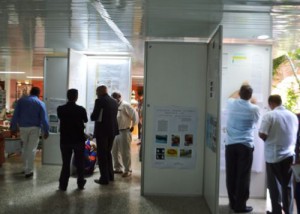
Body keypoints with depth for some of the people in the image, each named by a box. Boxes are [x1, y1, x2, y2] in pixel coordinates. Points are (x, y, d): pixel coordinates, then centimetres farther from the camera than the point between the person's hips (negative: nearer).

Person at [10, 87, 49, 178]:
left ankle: (25, 168, 25)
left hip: (23, 127, 3)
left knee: (25, 148, 19)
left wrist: (13, 127, 5)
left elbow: (15, 115, 1)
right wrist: (46, 131, -3)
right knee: (32, 149, 2)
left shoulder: (21, 100, 4)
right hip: (34, 128, -3)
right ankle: (29, 171, 3)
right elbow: (44, 119, -7)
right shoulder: (40, 103, -3)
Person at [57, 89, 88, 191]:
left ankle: (63, 185, 10)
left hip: (65, 140, 1)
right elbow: (85, 120, 7)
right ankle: (80, 183, 17)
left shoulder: (60, 109, -7)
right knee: (80, 163, 11)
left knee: (65, 163, 9)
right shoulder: (81, 109, -12)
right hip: (79, 139, -1)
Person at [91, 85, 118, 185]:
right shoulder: (114, 101, 8)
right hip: (112, 130, 7)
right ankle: (110, 175, 27)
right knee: (108, 153, 21)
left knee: (102, 155, 2)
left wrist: (92, 115, 7)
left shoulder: (100, 101, -13)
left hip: (102, 131, -7)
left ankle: (104, 178, 4)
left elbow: (93, 117, -14)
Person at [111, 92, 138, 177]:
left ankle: (128, 170, 8)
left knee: (125, 152, -2)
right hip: (116, 132, 8)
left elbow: (134, 115, -16)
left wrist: (132, 126, -8)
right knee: (115, 151, 13)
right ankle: (118, 168, 26)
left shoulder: (125, 105, -14)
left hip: (124, 132, -8)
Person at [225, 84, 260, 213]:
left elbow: (232, 97, 27)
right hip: (246, 146, -3)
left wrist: (241, 89, 40)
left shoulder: (231, 104, 1)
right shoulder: (254, 109, -6)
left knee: (231, 175, 9)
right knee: (243, 176, 2)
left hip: (230, 144, 3)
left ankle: (233, 202, 19)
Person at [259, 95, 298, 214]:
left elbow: (262, 134, -17)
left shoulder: (269, 115, -13)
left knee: (275, 185, 6)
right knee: (288, 184, 14)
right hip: (289, 155, 5)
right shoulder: (293, 116, 6)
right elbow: (295, 135, 15)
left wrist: (269, 140, 2)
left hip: (273, 155, -5)